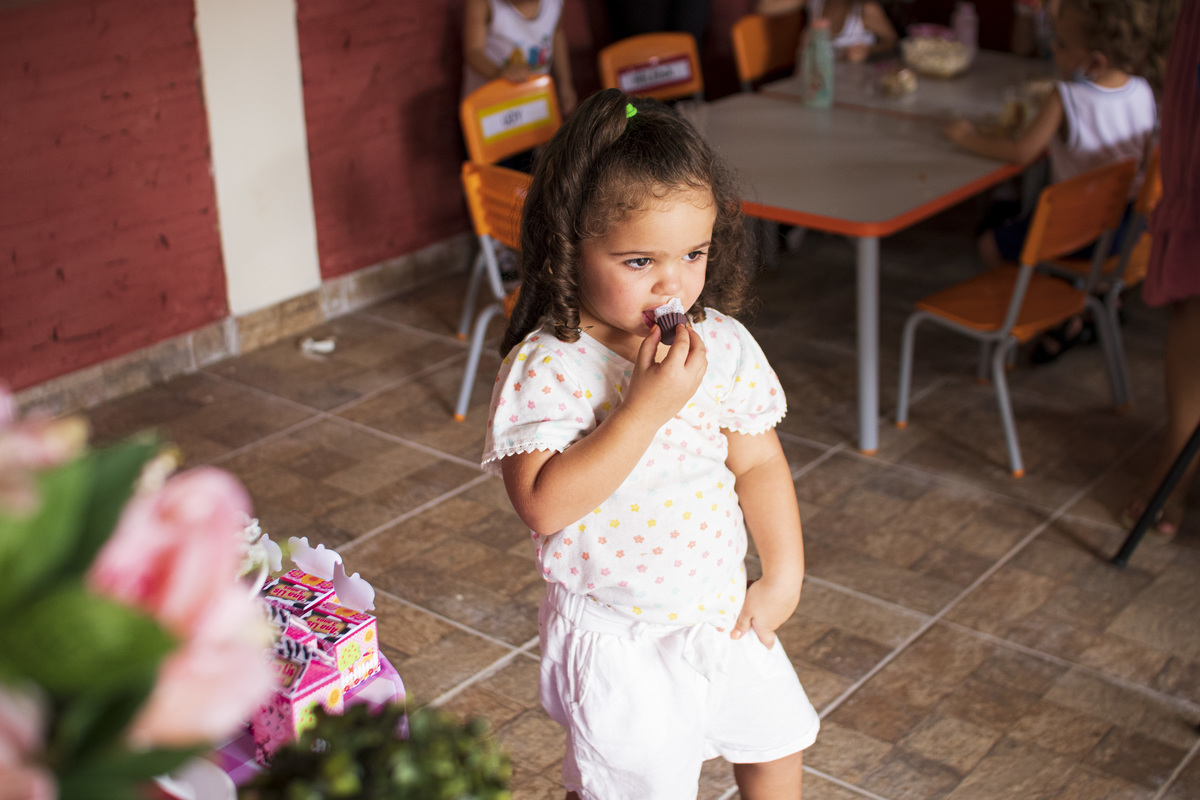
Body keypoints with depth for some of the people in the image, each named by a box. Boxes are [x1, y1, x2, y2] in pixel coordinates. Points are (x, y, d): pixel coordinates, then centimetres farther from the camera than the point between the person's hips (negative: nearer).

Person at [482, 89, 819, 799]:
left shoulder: (723, 345, -6)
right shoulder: (547, 367, -22)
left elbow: (759, 464, 3)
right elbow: (543, 505, -32)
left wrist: (785, 576, 0)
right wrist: (647, 405, -35)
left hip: (722, 611, 5)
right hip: (619, 636, -5)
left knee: (776, 739, 23)